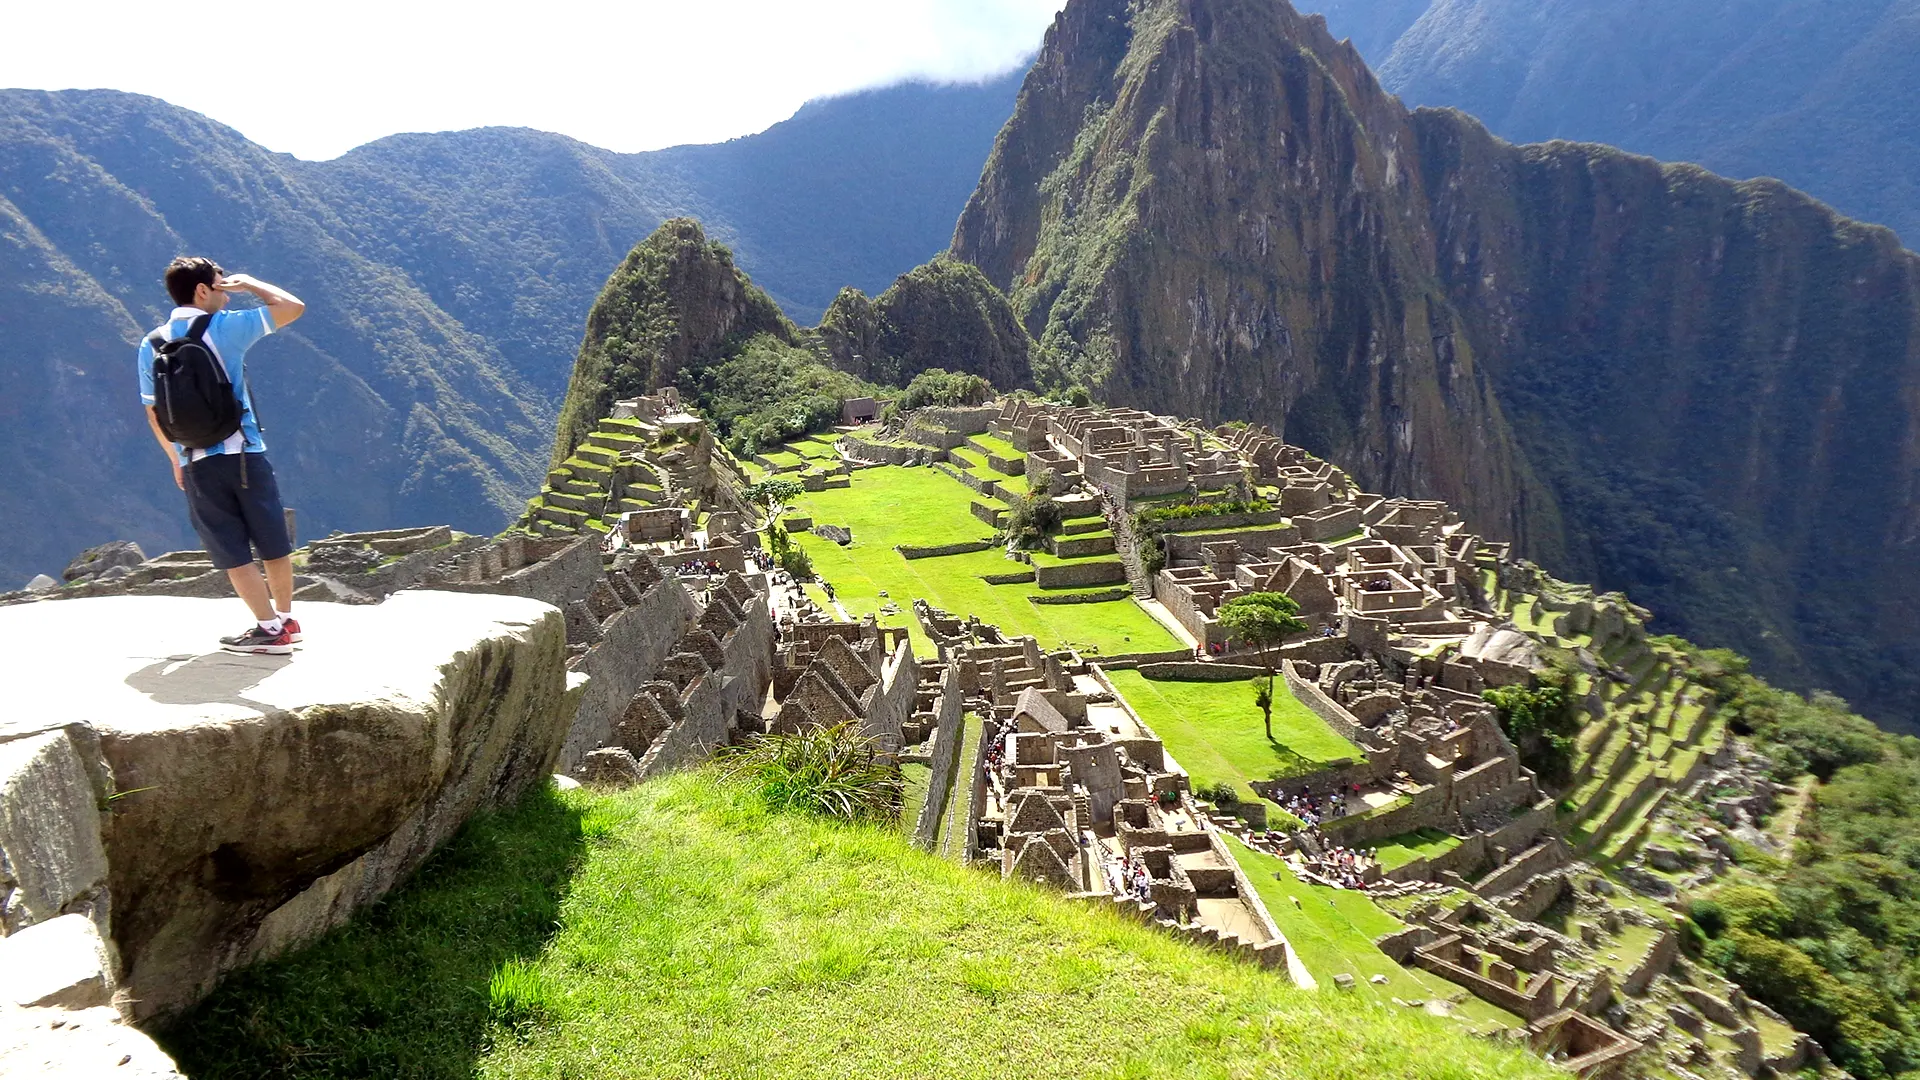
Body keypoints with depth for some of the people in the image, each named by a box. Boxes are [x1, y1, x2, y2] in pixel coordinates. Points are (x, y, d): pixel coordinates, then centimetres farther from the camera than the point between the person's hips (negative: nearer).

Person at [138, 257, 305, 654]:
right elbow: (293, 306, -6)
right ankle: (285, 618, 21)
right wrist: (249, 283, 8)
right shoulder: (224, 327, -6)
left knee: (231, 553, 7)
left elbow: (154, 413, 10)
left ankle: (270, 629, 6)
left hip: (194, 465, 3)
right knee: (273, 544, 12)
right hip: (243, 454, -2)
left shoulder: (151, 345, 6)